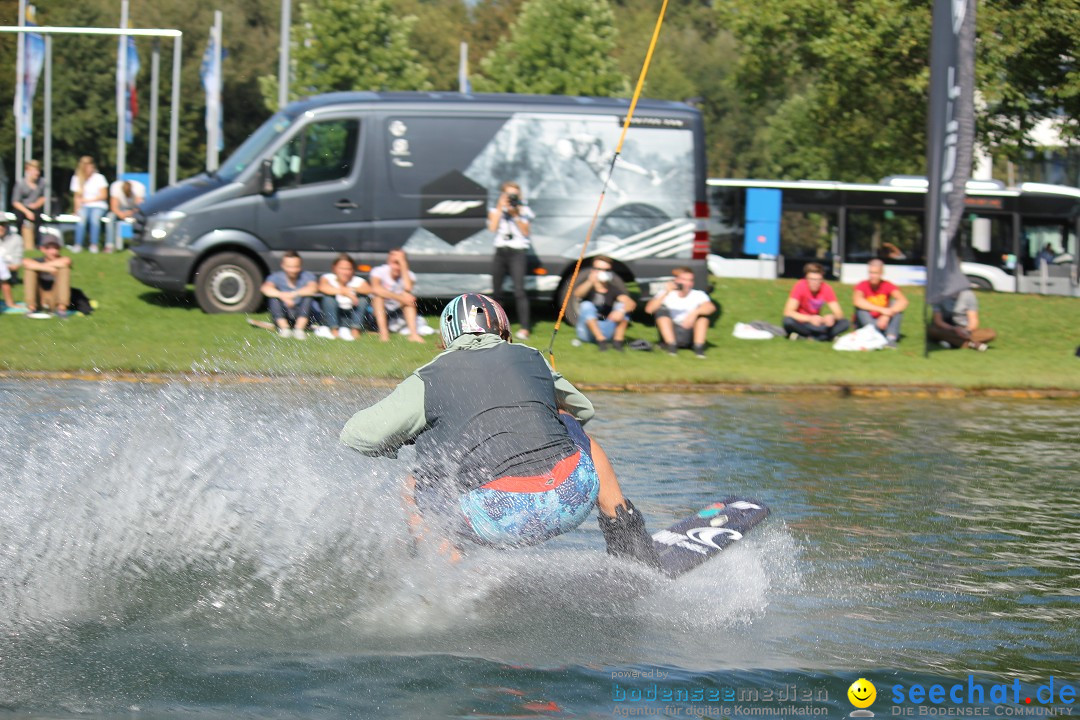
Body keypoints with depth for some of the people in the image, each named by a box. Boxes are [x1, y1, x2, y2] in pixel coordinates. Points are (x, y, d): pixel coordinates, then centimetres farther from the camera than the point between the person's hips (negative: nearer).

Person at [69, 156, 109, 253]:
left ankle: (94, 245, -28)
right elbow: (77, 196, 8)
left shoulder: (99, 178, 1)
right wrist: (77, 208, -10)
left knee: (95, 218, -35)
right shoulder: (77, 178, 9)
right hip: (84, 206, 2)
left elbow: (104, 195, 0)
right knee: (82, 218, -33)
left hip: (98, 206, -2)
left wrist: (89, 200, -8)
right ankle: (78, 245, -34)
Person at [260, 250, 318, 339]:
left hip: (301, 316, 0)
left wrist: (293, 294, -37)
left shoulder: (307, 276, -7)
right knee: (273, 297, -22)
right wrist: (282, 296, -41)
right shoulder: (277, 277, -6)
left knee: (308, 296, -24)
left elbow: (313, 288, -29)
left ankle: (299, 329, -27)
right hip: (282, 317, 0)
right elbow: (265, 288, -26)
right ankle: (284, 328, -24)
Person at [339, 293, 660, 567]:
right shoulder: (531, 358, 20)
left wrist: (393, 443, 33)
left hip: (502, 517, -3)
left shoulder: (428, 381, 12)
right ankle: (625, 532, 30)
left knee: (416, 487, 24)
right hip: (574, 497, 3)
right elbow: (582, 409, 38)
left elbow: (357, 436, 11)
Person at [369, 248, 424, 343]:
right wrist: (400, 298, -40)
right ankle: (383, 332, -39)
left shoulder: (409, 275, -7)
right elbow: (375, 289, -35)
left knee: (409, 297, -24)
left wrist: (403, 265, -28)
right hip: (379, 313, -2)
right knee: (379, 296, -30)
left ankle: (413, 333, -35)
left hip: (398, 312, 2)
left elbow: (408, 289, -31)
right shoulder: (379, 271, -13)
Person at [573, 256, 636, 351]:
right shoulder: (587, 284, -2)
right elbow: (577, 294, -27)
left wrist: (621, 311, -37)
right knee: (586, 305, -26)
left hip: (607, 332, 2)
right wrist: (590, 282, -45)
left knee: (622, 304, -13)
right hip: (588, 332, -2)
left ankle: (618, 339, -23)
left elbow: (631, 303, -14)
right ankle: (601, 340, -30)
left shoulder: (613, 289, 2)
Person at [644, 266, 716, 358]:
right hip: (670, 334, 0)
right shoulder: (666, 295, -6)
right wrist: (665, 293, -30)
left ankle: (698, 347, -23)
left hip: (690, 335, 0)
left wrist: (695, 312, -43)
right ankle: (671, 345, -23)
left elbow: (711, 307, -25)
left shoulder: (698, 295, -5)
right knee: (661, 309, -20)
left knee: (703, 310, -18)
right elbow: (649, 309, -21)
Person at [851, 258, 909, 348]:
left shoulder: (888, 286, -5)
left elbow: (903, 301, -21)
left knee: (896, 304, -17)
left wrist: (887, 315, -36)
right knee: (860, 307, -26)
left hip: (883, 323, 1)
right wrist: (881, 310, -38)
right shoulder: (862, 286, -9)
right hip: (865, 323, -1)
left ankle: (891, 337, -30)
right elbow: (857, 301, -32)